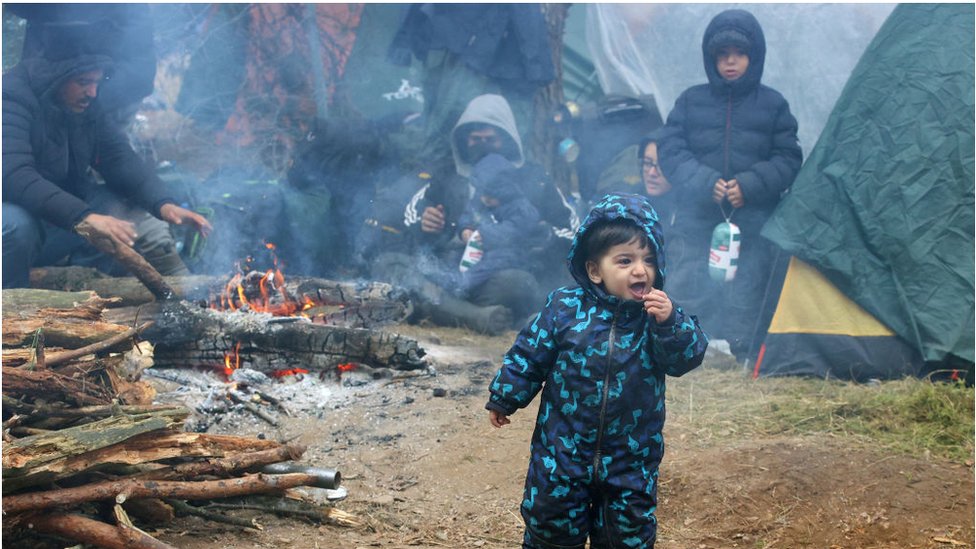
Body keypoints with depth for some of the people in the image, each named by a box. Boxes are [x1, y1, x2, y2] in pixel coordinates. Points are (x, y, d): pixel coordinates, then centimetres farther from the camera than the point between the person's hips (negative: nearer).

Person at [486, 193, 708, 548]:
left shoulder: (659, 313, -7)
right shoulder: (565, 308, -10)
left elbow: (687, 359, -15)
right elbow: (530, 355, -1)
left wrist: (671, 323, -31)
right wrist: (504, 398, 5)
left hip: (631, 456, 1)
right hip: (563, 448, -1)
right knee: (551, 519, 12)